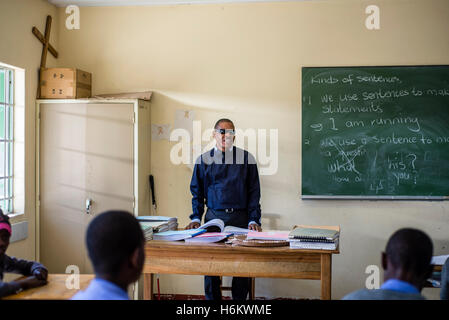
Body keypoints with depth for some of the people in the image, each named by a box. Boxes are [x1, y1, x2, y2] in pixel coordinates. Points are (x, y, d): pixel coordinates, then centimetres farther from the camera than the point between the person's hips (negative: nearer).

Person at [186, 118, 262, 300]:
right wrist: (196, 218, 0)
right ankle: (212, 299, 14)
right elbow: (197, 192, 11)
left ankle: (239, 299, 13)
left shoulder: (246, 158, 6)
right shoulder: (204, 160, 8)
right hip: (213, 217, 1)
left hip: (241, 218, 0)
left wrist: (253, 220, -5)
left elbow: (254, 192, 5)